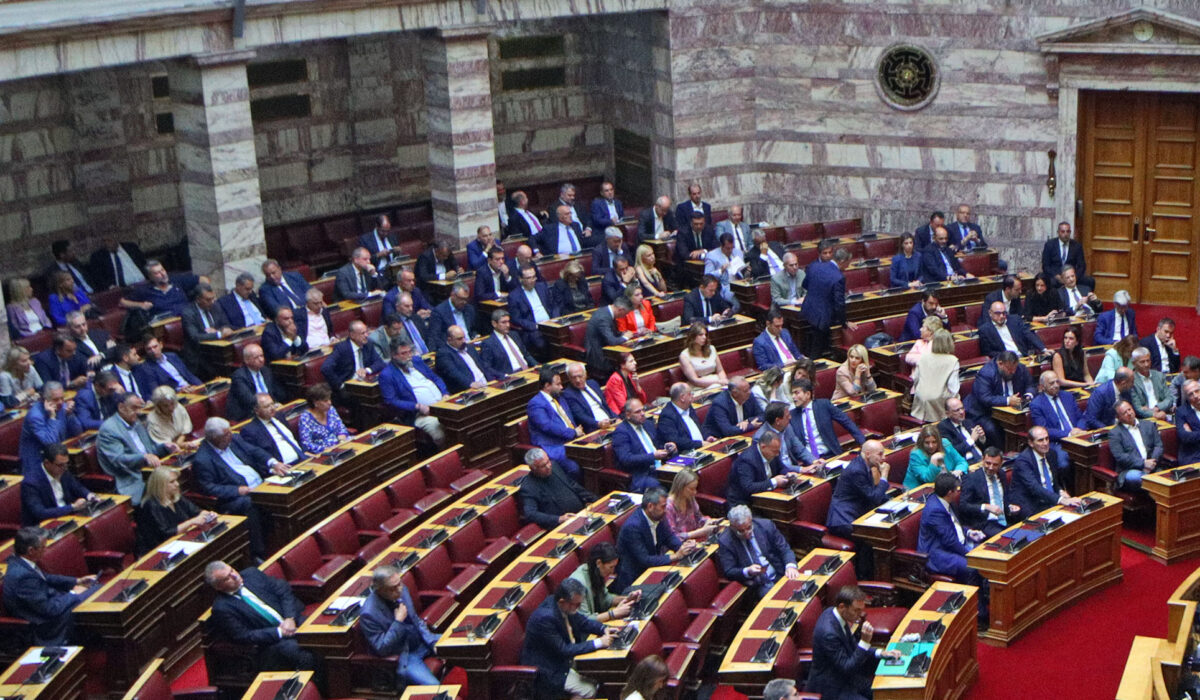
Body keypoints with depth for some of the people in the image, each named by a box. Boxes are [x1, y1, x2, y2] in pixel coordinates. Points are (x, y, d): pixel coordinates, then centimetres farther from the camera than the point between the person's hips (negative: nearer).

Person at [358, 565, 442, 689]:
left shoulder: (402, 590, -4)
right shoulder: (369, 614, -26)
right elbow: (381, 648, -23)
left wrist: (431, 642, -1)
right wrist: (398, 622, -29)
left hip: (421, 641, 8)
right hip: (404, 656, -8)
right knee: (433, 687, -26)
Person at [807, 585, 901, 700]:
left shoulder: (832, 612, -3)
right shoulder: (828, 633, -31)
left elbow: (852, 647, 12)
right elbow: (847, 668, -24)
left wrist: (880, 653, 1)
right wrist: (865, 641, -29)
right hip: (831, 688, -10)